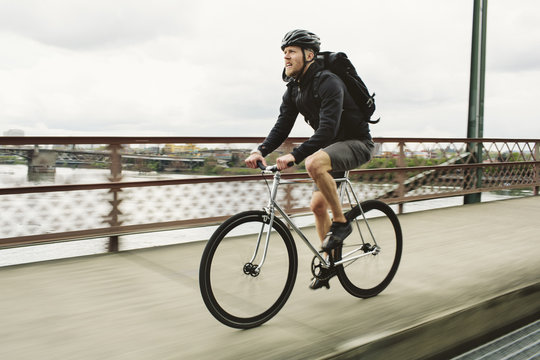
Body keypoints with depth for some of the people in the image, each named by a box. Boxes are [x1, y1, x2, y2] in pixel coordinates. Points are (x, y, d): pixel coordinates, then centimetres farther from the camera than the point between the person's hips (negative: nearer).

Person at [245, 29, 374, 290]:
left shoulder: (328, 83, -24)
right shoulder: (294, 90, 2)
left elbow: (328, 128, -35)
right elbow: (282, 126, -5)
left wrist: (295, 155, -45)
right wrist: (260, 150, -23)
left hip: (357, 144, -8)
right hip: (332, 146, 9)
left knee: (314, 163, -36)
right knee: (318, 204, 6)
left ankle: (341, 222, -17)